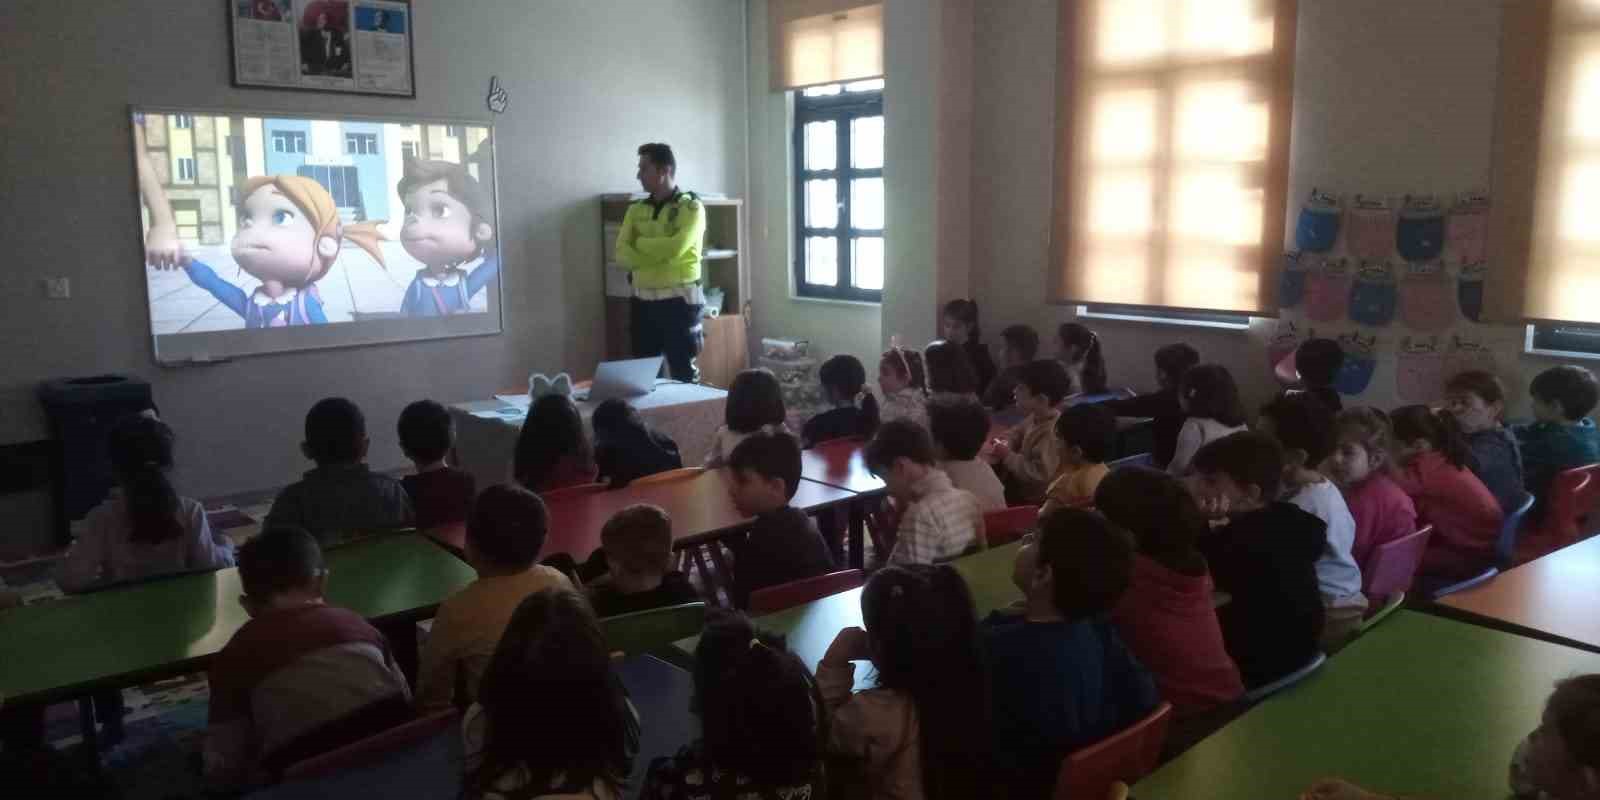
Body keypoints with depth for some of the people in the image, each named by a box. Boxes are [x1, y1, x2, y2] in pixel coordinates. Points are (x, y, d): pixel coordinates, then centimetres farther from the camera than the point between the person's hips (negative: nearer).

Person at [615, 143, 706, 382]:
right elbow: (622, 254, 1)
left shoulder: (691, 207, -4)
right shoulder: (636, 210, 12)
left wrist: (640, 243, -4)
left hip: (678, 301, -5)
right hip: (643, 302, 5)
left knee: (683, 373, -2)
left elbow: (674, 248, -19)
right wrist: (660, 253, -14)